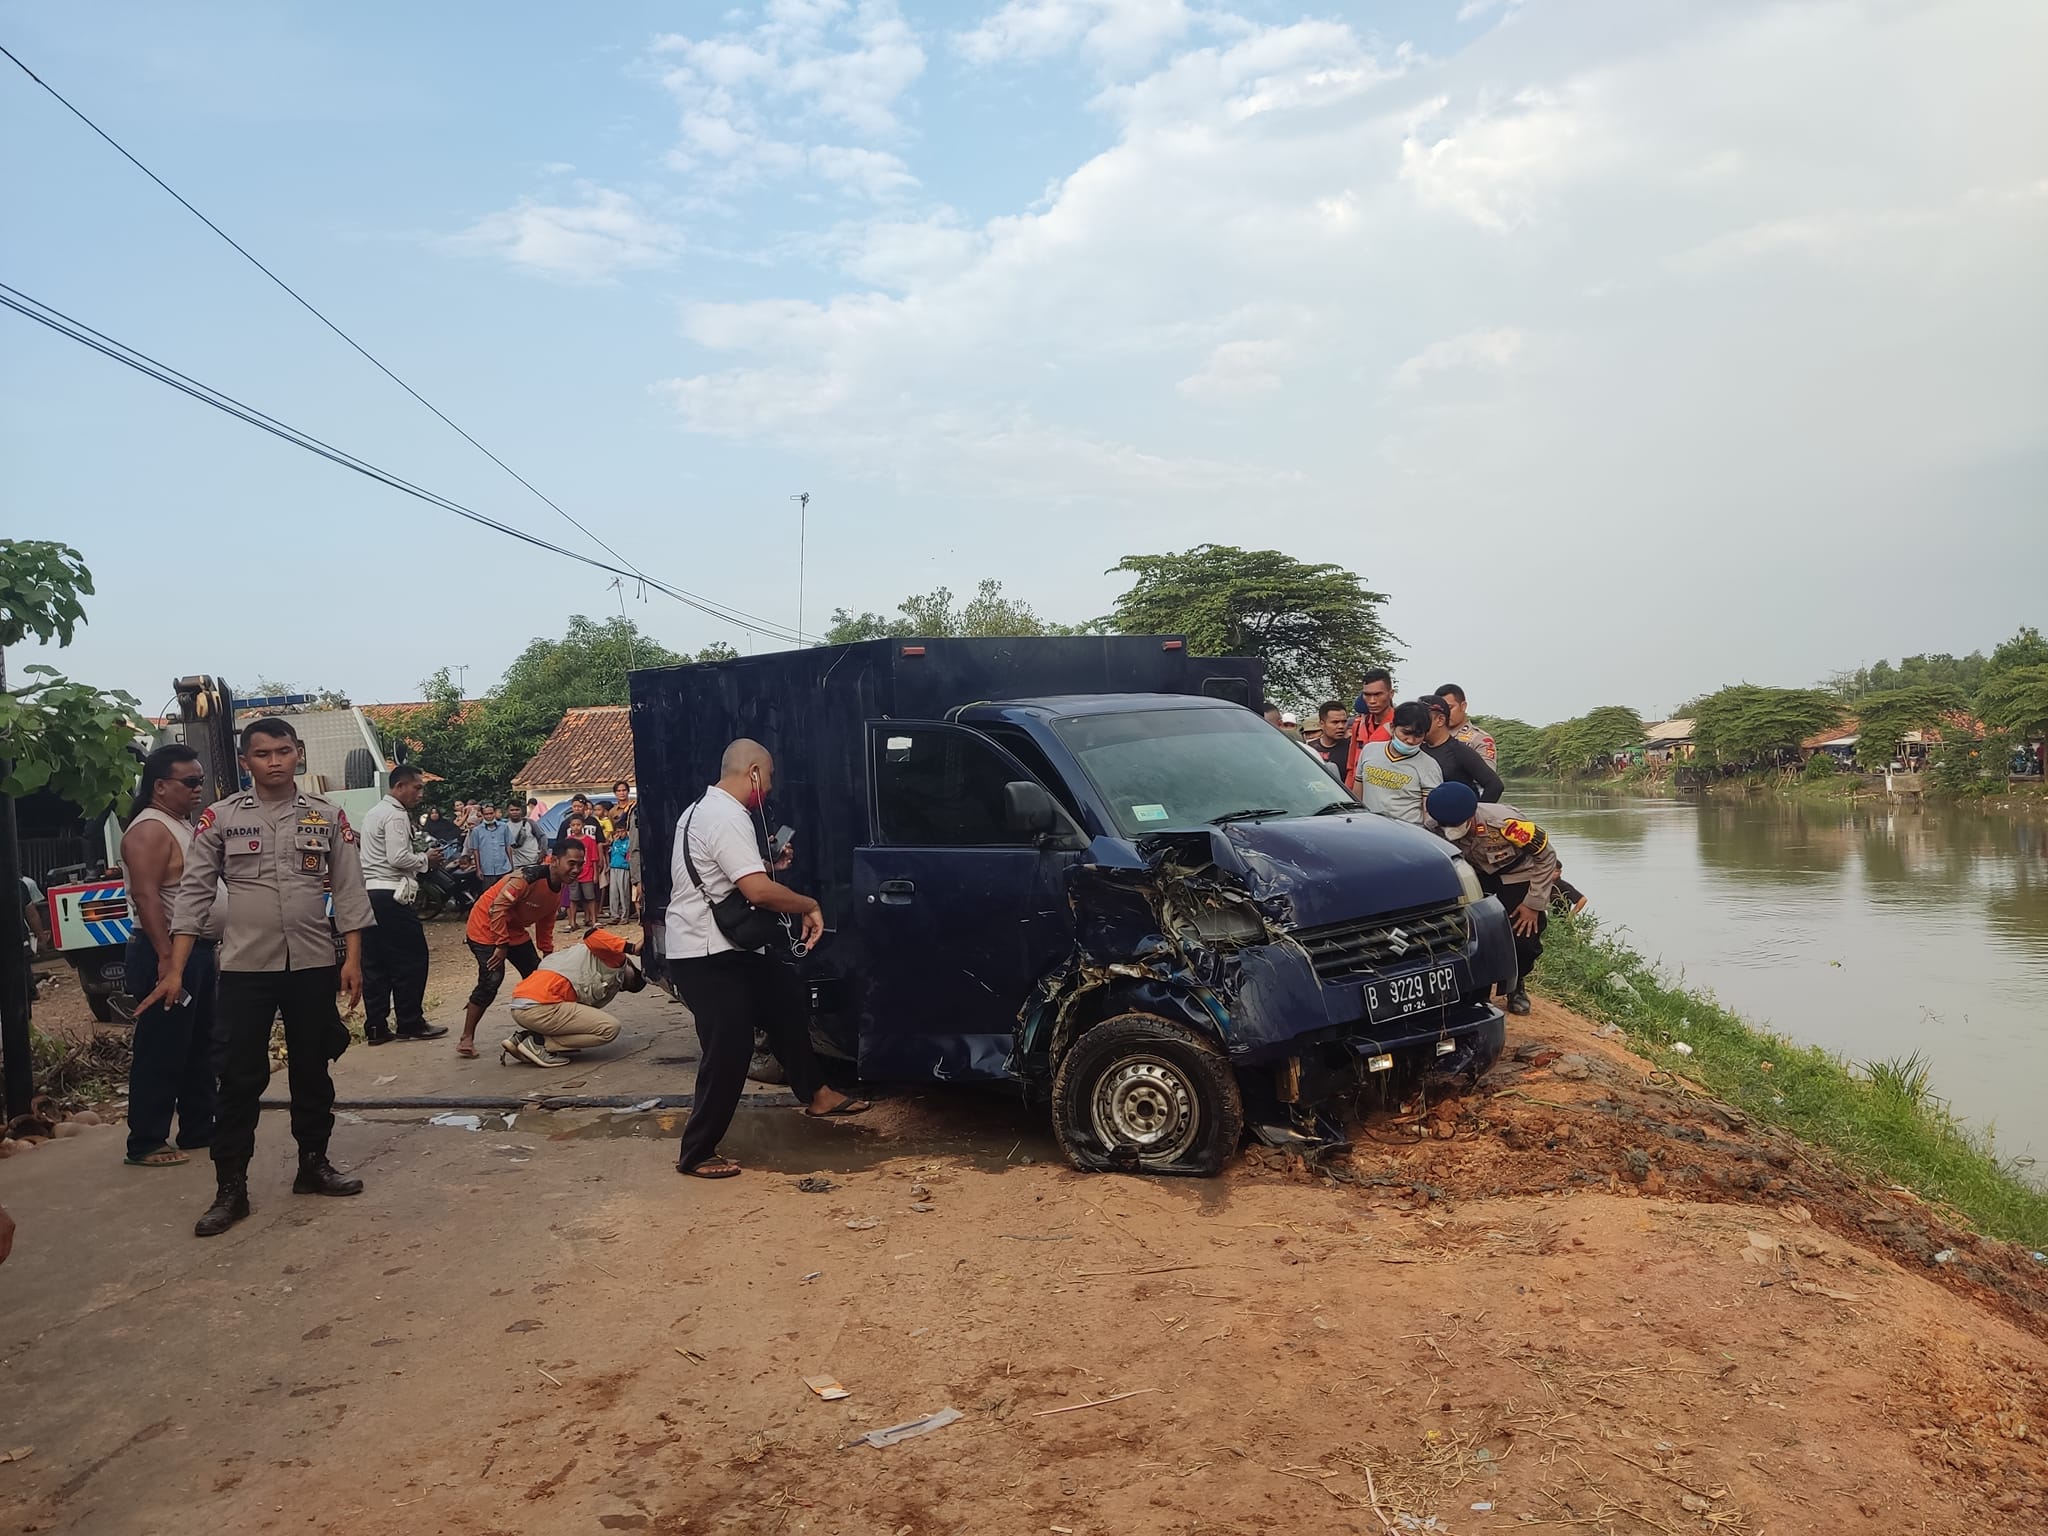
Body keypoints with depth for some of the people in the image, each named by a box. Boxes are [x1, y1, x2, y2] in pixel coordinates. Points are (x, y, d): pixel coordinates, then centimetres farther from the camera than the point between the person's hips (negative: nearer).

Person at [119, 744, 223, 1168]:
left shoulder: (185, 826, 16)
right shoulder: (150, 830, -14)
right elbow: (146, 896, -23)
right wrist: (166, 957, -28)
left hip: (200, 953, 10)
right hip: (169, 956, -10)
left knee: (201, 1049, 16)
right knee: (162, 1053, -5)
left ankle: (198, 1129, 25)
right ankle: (145, 1144, 1)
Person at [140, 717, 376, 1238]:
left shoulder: (328, 815, 2)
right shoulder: (220, 818, 0)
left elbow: (349, 890, 3)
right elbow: (194, 893, -1)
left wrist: (353, 959, -3)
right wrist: (175, 970, -7)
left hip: (313, 965, 1)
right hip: (245, 967, -1)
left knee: (312, 1071, 12)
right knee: (240, 1079, 1)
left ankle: (313, 1165, 26)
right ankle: (230, 1189, 9)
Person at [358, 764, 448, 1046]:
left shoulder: (373, 812, 21)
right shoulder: (396, 815, -10)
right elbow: (398, 858, -19)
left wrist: (419, 854, 18)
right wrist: (425, 859, -3)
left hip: (369, 893, 10)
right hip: (391, 894, -10)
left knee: (375, 964, 8)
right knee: (411, 959, -1)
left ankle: (376, 1028, 10)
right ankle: (410, 1023, 3)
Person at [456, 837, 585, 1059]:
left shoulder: (559, 886, -2)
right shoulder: (529, 877, -31)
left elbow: (545, 921, 11)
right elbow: (498, 908, -30)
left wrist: (548, 953, 10)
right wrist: (502, 945, -26)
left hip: (515, 930, 9)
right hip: (486, 926, -9)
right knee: (491, 979, -18)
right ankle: (466, 1039, -8)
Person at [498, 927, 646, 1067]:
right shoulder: (616, 961, 3)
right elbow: (594, 937, -17)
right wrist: (632, 948, -16)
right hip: (542, 1007, -10)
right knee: (611, 1029, -6)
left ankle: (520, 1038, 12)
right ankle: (539, 1042, -6)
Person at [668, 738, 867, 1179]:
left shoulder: (701, 811, 15)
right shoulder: (728, 818, -19)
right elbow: (758, 891, -29)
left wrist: (769, 864, 18)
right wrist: (809, 905, -15)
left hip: (721, 951, 11)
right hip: (706, 957, -11)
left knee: (787, 1001, 19)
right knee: (728, 1052, -7)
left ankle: (814, 1092, 29)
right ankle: (695, 1154, 3)